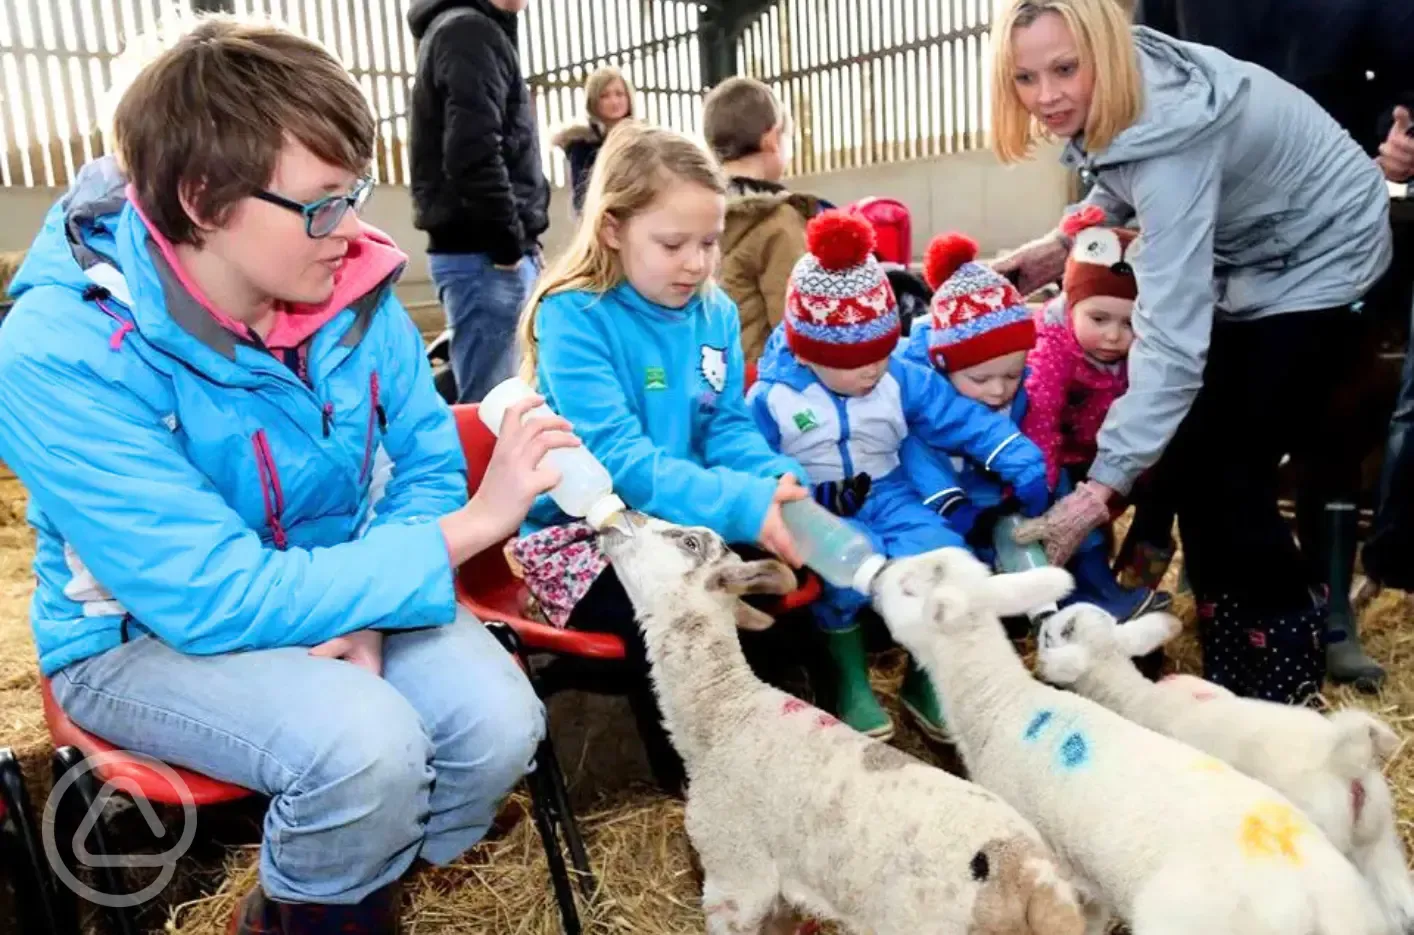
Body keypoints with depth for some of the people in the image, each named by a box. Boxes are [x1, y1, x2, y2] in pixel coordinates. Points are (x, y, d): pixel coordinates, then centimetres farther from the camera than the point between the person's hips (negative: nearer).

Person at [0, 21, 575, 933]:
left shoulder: (349, 286, -11)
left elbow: (431, 463, -3)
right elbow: (216, 599, -30)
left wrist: (363, 609, -22)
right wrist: (466, 528, -31)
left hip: (328, 596, 4)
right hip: (145, 634, -4)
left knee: (500, 723, -20)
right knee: (365, 747, -31)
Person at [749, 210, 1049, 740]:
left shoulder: (902, 381, 1)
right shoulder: (772, 399, -9)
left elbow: (966, 420, 0)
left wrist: (1024, 466, -10)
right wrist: (815, 498, -24)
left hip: (887, 496, 4)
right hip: (817, 512, -3)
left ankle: (927, 678, 6)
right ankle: (849, 680, -6)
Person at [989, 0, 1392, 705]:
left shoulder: (1169, 140, -38)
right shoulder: (1108, 105, -14)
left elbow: (1173, 337, -43)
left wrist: (1102, 489, -47)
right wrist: (1059, 246, -5)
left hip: (1317, 262, -8)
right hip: (1243, 256, 8)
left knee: (1227, 471, -10)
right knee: (1190, 456, 5)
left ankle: (1286, 673, 11)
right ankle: (1228, 660, 21)